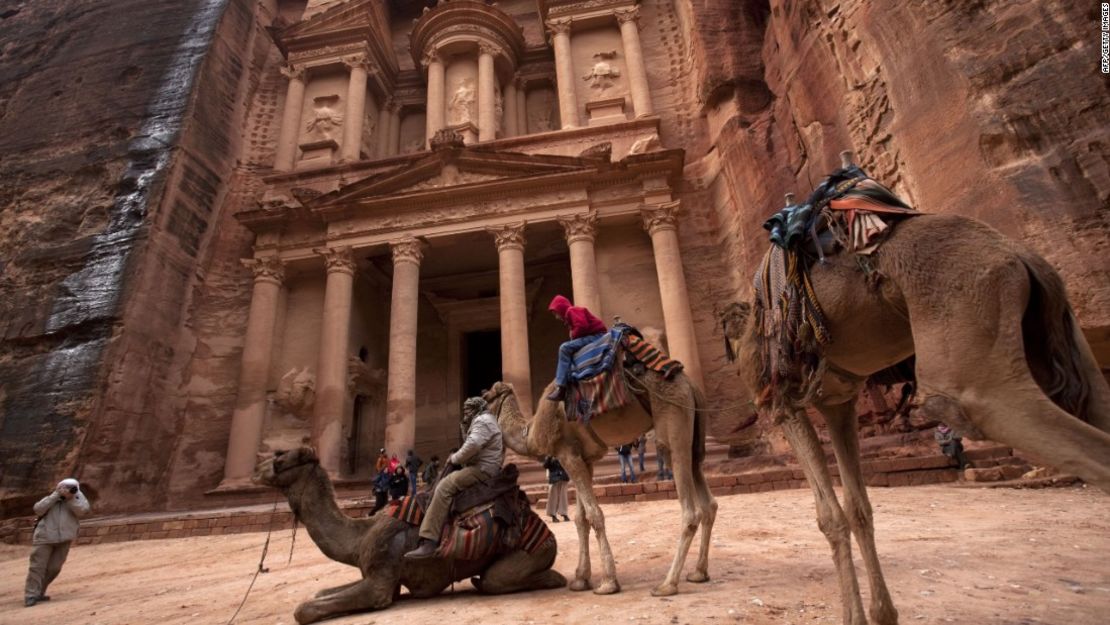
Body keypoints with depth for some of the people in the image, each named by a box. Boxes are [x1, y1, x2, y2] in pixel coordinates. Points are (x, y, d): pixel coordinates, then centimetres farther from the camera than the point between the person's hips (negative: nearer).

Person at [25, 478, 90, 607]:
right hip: (45, 537, -1)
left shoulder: (78, 496, 1)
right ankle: (30, 596, 3)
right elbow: (38, 509, -11)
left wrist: (70, 497, -22)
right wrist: (56, 495, -15)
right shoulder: (51, 497, 3)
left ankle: (38, 593, 23)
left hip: (64, 539, 1)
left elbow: (82, 511, -14)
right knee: (38, 566, -4)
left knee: (54, 568, 5)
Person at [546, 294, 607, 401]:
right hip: (593, 336, 11)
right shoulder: (569, 315, 26)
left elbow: (582, 325, -21)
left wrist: (573, 336, -7)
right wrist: (573, 338, 4)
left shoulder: (571, 311, -6)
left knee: (564, 348, -20)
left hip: (596, 335, -11)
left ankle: (561, 388, -26)